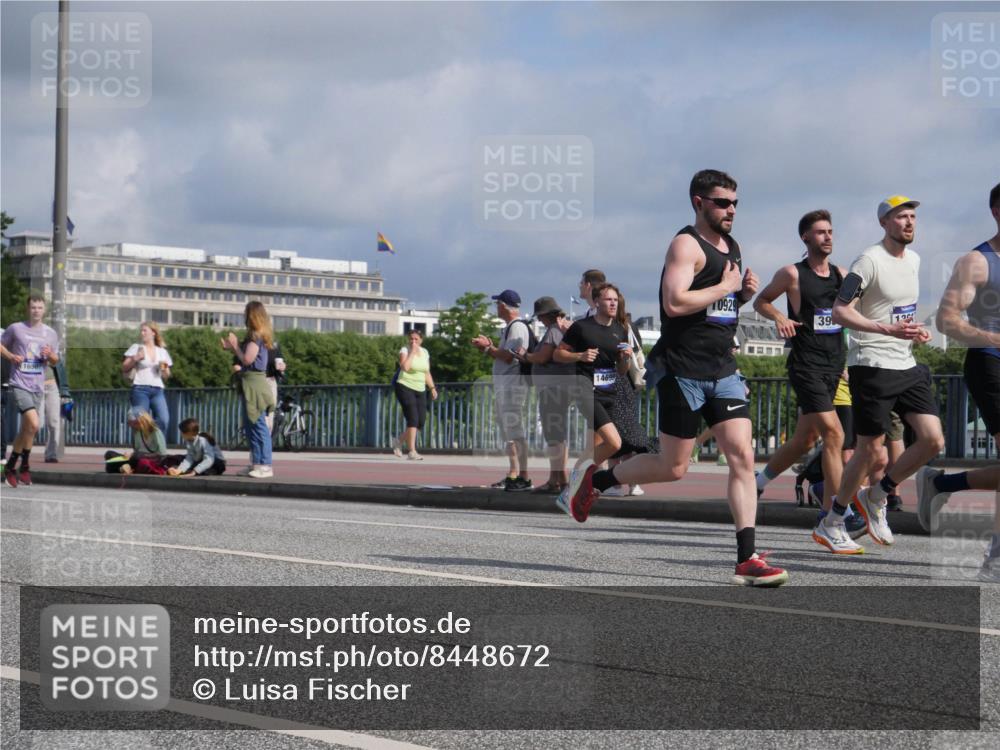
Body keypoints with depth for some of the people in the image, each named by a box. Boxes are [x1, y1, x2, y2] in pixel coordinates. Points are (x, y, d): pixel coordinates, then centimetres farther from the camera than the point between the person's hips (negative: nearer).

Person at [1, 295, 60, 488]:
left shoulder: (50, 334, 9)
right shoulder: (16, 329, 0)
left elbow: (55, 361, 18)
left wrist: (50, 355, -5)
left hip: (38, 387, 5)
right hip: (19, 385, -5)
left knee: (26, 429, 10)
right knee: (33, 424, -21)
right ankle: (25, 465, -4)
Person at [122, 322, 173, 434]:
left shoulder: (162, 352, 17)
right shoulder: (136, 348, 9)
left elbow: (166, 376, 22)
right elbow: (124, 368, 5)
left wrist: (165, 369, 0)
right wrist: (135, 359, -10)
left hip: (157, 390, 3)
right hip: (140, 389, -2)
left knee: (164, 419, -17)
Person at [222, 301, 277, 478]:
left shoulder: (256, 335, -12)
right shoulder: (256, 336, 17)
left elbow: (247, 359, -19)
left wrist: (235, 345, -7)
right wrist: (231, 348, 14)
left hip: (254, 383, -10)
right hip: (250, 383, 10)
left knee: (258, 425, -10)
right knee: (250, 426, 13)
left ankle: (265, 465, -10)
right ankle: (256, 463, 16)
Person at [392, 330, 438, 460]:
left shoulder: (425, 352, 12)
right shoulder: (405, 350, -5)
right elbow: (405, 367, -24)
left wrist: (432, 388, 9)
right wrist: (412, 352, -17)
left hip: (420, 390, 6)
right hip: (405, 387, -6)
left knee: (420, 422, 0)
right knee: (413, 419, -16)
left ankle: (399, 441, 23)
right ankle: (411, 452, -13)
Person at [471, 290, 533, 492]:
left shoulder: (518, 327, -12)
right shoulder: (509, 327, 20)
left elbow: (510, 357, -20)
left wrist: (488, 347, -11)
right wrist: (488, 348, 11)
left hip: (513, 383, -11)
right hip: (503, 384, 11)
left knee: (515, 431, -13)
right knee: (508, 432, 13)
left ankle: (524, 477, -15)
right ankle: (513, 475, 18)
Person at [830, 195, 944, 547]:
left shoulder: (914, 260, 14)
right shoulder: (869, 260, -11)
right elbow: (840, 311, -17)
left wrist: (915, 331, 9)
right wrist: (888, 329, -26)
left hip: (907, 366, 7)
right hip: (871, 366, -7)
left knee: (933, 441, -3)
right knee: (870, 451, -4)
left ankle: (875, 497, 15)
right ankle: (833, 520, 15)